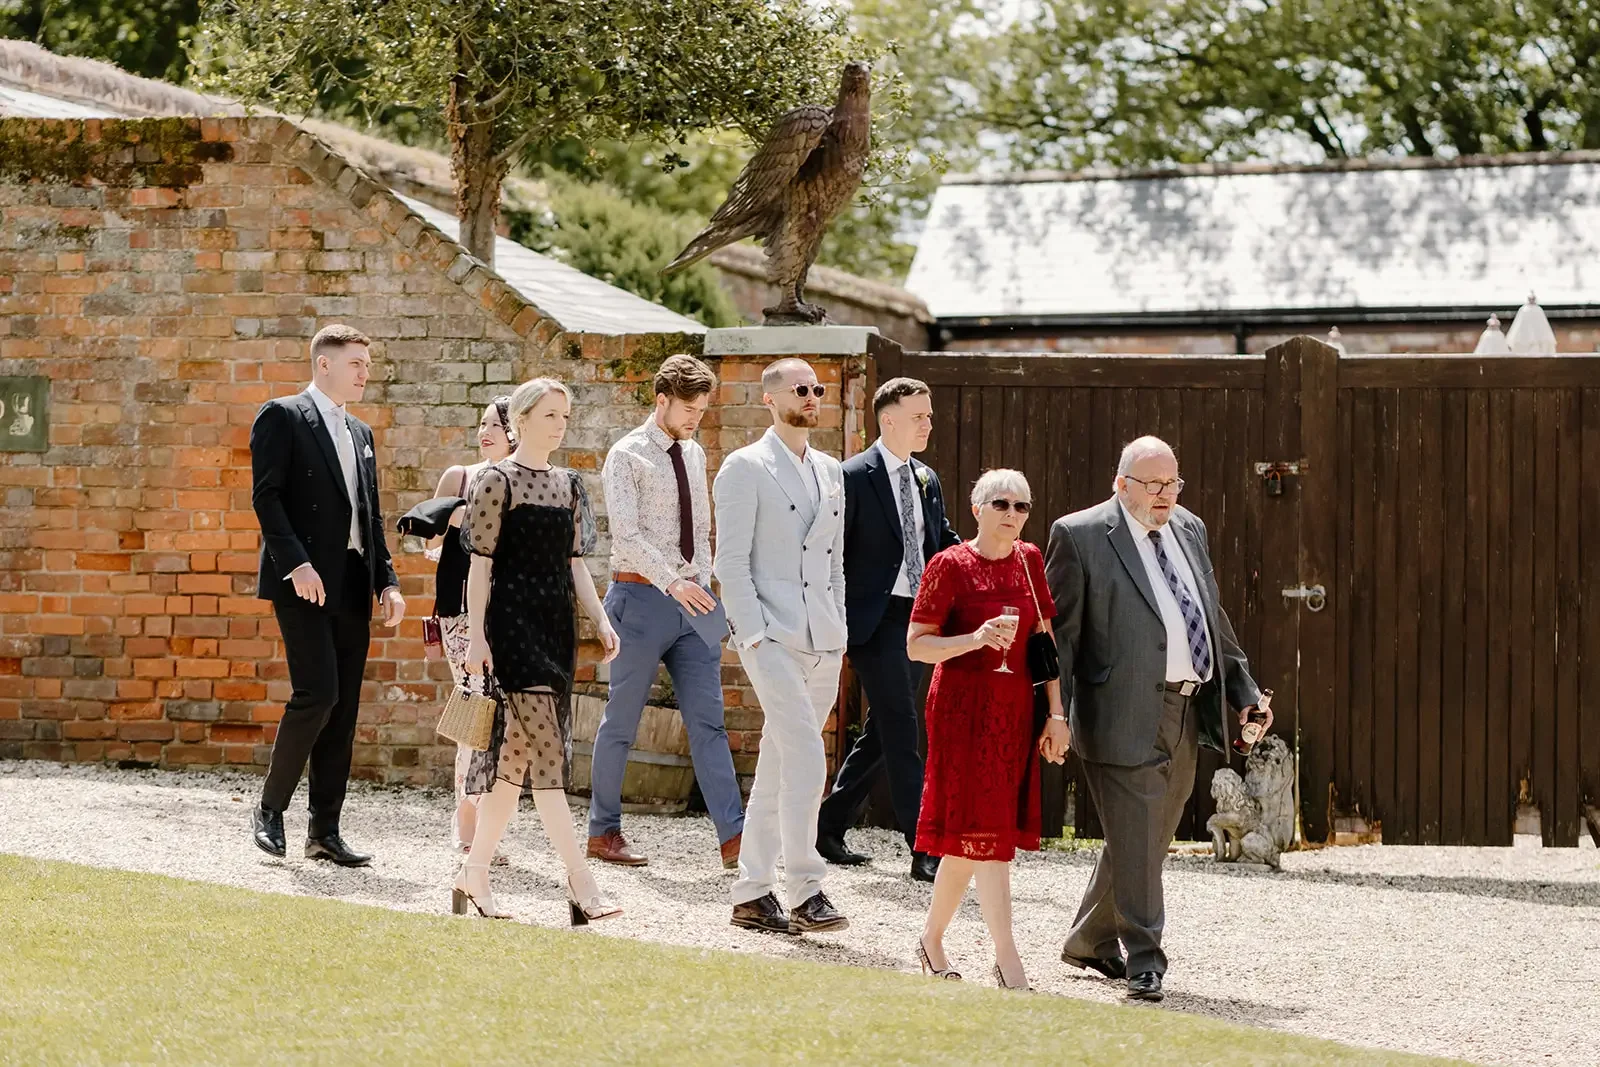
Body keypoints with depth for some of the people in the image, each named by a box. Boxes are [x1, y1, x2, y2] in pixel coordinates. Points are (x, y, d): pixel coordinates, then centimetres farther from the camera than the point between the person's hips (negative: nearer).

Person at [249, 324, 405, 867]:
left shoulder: (360, 433, 21)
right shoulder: (282, 416, -1)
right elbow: (266, 495, -10)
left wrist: (387, 581, 8)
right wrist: (295, 563, -20)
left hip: (352, 588, 7)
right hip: (304, 581, -7)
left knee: (344, 708, 4)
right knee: (317, 693, -16)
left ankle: (324, 832, 8)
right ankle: (270, 808, 0)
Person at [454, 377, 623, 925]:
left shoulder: (568, 485, 15)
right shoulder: (497, 481, -5)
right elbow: (480, 563, -7)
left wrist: (601, 620, 7)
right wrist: (476, 634, -12)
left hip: (556, 625, 7)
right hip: (513, 623, -7)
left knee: (516, 751, 7)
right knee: (546, 746, -12)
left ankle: (474, 874, 14)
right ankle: (580, 883, -16)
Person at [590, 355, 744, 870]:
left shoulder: (694, 455, 14)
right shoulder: (627, 456, -8)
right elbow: (626, 533, -20)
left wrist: (703, 589, 13)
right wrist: (672, 581, -31)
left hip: (691, 599, 6)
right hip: (641, 596, -6)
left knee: (708, 720, -1)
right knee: (621, 721, 4)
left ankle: (733, 836, -7)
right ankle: (603, 831, 16)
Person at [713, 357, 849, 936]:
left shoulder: (830, 471, 18)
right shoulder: (745, 468, -3)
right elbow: (731, 561, -8)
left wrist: (839, 631, 14)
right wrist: (754, 634, -15)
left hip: (823, 645, 7)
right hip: (773, 638, -7)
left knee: (778, 767, 10)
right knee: (806, 758, -17)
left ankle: (753, 893, 15)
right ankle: (804, 892, -15)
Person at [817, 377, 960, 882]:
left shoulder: (928, 481, 14)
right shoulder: (854, 477, -8)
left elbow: (943, 543, 19)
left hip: (913, 617, 8)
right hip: (872, 618, -8)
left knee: (880, 734, 13)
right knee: (901, 734, -11)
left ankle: (830, 826, 26)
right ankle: (924, 850, -12)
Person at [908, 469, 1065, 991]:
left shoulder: (1030, 561, 9)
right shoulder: (950, 566, -6)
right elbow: (916, 644, -7)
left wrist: (1057, 714, 6)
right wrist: (976, 639, -22)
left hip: (1015, 711, 5)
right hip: (963, 708, -5)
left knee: (969, 836, 11)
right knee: (984, 832, -10)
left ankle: (932, 939, 27)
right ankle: (1008, 960, -12)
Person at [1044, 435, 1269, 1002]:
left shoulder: (1190, 529, 15)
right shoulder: (1080, 535, -6)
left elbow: (1213, 618, 22)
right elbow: (1058, 631, -8)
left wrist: (1244, 690, 17)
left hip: (1187, 713, 7)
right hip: (1125, 715, -7)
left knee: (1150, 835, 14)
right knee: (1134, 835, -7)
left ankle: (1089, 942, 29)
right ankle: (1143, 960, 1)